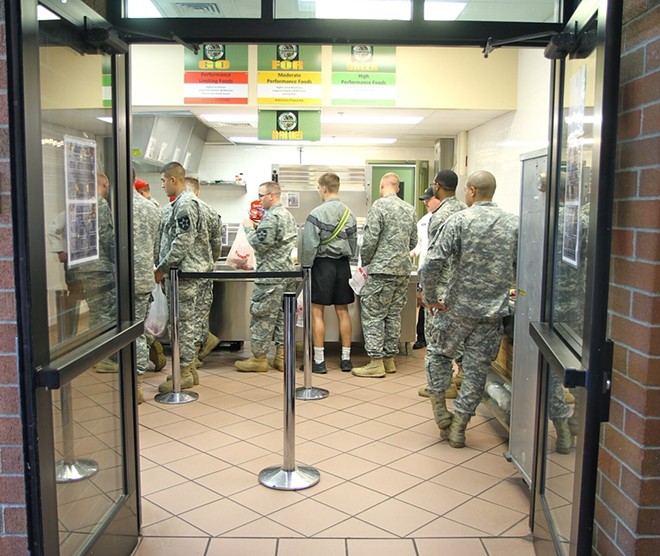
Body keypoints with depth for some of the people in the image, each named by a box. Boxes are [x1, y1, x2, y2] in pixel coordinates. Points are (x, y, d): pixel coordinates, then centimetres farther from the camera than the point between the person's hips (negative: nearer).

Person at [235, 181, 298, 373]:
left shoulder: (271, 217, -14)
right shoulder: (288, 215, 17)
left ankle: (259, 358, 4)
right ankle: (282, 356, 14)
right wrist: (257, 227, 13)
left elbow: (261, 244, -20)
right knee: (283, 314, 11)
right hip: (288, 271, 10)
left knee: (262, 315, -2)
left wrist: (249, 228, -5)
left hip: (271, 275, -10)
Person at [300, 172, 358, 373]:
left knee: (317, 312, 1)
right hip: (343, 265, 6)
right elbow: (354, 244, 10)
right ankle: (346, 358, 15)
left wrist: (305, 267, -5)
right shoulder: (349, 214, 5)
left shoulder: (317, 214, -12)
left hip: (322, 264, -5)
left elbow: (310, 246, -14)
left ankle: (319, 360, 2)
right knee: (342, 311, 10)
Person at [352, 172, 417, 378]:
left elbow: (370, 240, -14)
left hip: (382, 270, -7)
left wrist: (365, 261, 2)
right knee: (394, 315, 12)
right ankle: (390, 359, 18)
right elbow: (413, 242, 15)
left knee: (373, 315, -1)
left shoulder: (379, 206, -10)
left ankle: (376, 363, -1)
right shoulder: (409, 209, 10)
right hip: (403, 270, 7)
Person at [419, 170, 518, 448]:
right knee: (477, 369, 10)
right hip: (494, 310, 3)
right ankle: (458, 427, 17)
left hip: (457, 307, -2)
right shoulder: (514, 224, 1)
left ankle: (440, 410, 23)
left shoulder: (459, 220, -10)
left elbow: (433, 263, -17)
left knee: (441, 354, 21)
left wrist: (430, 298, -5)